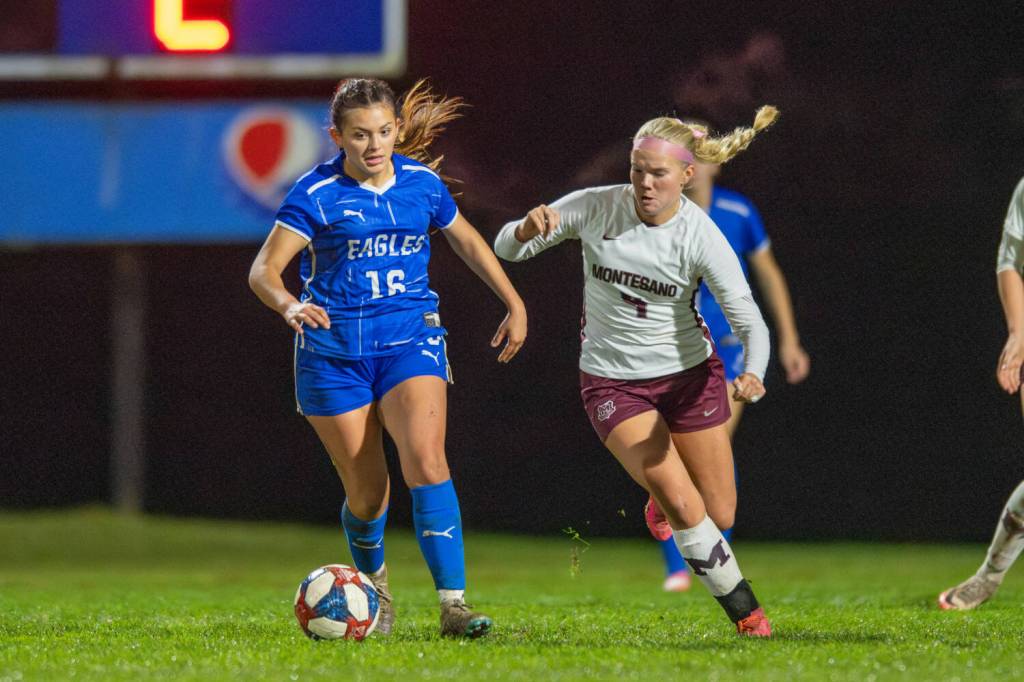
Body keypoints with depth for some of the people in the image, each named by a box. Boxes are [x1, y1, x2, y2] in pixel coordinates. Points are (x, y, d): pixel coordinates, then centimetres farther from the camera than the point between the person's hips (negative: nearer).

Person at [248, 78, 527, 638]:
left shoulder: (422, 182, 2)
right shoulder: (317, 194, -9)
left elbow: (466, 239, 21)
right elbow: (263, 269, -15)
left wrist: (514, 304, 22)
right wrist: (290, 304, -36)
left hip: (409, 339, 1)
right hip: (333, 349, -1)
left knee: (425, 459, -23)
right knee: (367, 493, 2)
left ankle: (453, 605, -24)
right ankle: (373, 584, 35)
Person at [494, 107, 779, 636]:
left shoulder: (701, 237, -17)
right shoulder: (595, 207, -14)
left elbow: (750, 322, -18)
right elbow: (506, 248, -7)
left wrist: (752, 377, -39)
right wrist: (526, 230, -31)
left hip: (689, 374, 1)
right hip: (612, 382, -1)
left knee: (720, 515, 7)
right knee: (683, 506, -18)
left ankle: (664, 496, 43)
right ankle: (743, 610, 2)